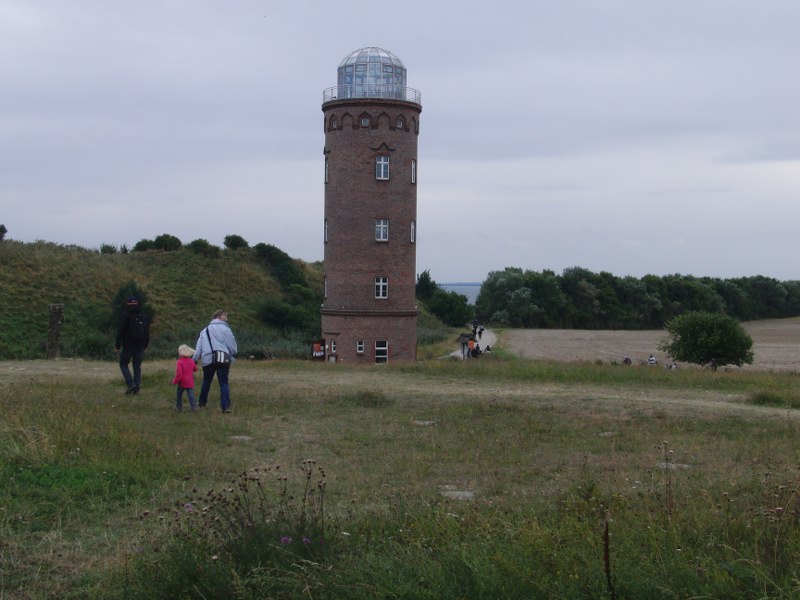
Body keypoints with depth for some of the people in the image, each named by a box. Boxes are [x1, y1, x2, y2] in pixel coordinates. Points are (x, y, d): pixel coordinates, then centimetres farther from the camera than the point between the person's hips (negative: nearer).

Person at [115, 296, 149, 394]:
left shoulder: (126, 316, -11)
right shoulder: (143, 316, 7)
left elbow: (120, 332, -12)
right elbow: (147, 332, 12)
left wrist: (117, 345, -5)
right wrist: (145, 345, 20)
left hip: (128, 345, -5)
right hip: (140, 346, 5)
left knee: (123, 364, 8)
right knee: (137, 366, 10)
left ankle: (130, 384, -8)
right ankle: (137, 386, 4)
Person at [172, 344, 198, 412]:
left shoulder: (179, 362, -18)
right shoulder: (191, 361, 1)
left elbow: (178, 374, -21)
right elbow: (195, 368, 18)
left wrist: (174, 381, -9)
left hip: (182, 383, -3)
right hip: (190, 383, 3)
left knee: (179, 395, 15)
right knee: (191, 395, 1)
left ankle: (179, 407, 23)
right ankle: (193, 407, -7)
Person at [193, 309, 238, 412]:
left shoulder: (205, 331, 15)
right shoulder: (225, 329, -1)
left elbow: (198, 347, 9)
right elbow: (232, 345, -1)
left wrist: (194, 360, 9)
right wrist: (232, 355, 17)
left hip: (207, 360, 4)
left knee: (206, 382, 19)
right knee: (224, 383, -1)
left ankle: (202, 403, 29)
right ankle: (226, 406, -9)